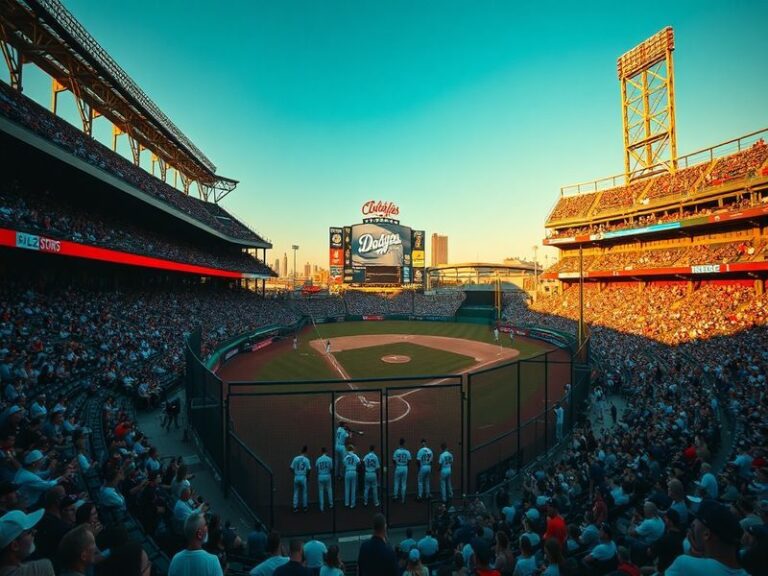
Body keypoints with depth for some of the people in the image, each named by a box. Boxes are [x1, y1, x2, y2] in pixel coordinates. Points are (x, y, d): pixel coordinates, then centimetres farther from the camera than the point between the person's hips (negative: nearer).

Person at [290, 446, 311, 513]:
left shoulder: (295, 458, -3)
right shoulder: (306, 460, -10)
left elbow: (291, 468, -1)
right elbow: (309, 469, -10)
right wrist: (307, 476, 9)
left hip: (296, 477, 2)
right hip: (303, 477, -2)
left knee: (296, 492, 13)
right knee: (304, 492, 13)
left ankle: (295, 507, 14)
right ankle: (305, 507, 23)